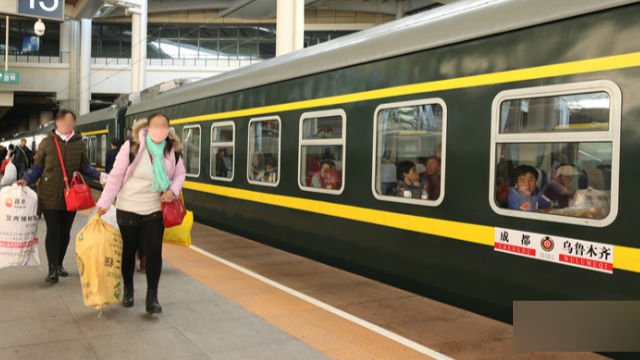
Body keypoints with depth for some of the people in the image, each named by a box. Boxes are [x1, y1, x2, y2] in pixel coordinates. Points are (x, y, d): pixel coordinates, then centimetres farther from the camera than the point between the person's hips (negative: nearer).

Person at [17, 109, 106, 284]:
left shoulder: (79, 143, 5)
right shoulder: (47, 142, -2)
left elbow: (85, 167, 9)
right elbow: (37, 167, 3)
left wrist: (100, 175, -7)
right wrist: (26, 180, -13)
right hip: (50, 196, -3)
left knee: (65, 231, 12)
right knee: (53, 231, -5)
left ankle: (59, 264, 29)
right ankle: (52, 269, 1)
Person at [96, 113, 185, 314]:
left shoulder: (172, 151, -6)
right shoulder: (132, 147, -17)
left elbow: (179, 174, 9)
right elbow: (116, 176, -12)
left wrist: (173, 190, -11)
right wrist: (104, 203, -11)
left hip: (155, 210, 2)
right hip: (127, 209, -2)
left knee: (154, 252, -3)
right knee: (128, 251, 13)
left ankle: (152, 297, 7)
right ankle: (128, 290, 33)